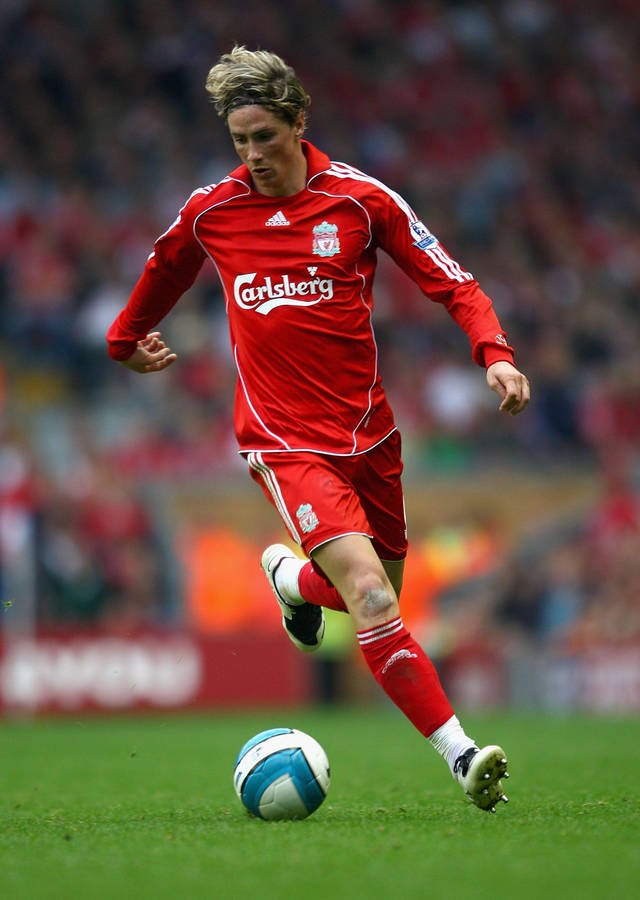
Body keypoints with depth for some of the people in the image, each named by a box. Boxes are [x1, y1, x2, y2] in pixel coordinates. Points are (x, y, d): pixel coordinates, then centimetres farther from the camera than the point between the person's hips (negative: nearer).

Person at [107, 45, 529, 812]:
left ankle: (292, 577, 46)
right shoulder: (209, 213, 1)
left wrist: (494, 353, -18)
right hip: (284, 440, -2)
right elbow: (164, 271, 24)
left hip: (366, 431, 2)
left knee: (377, 596, 13)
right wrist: (126, 340, 38)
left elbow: (452, 283, -2)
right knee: (370, 596, -21)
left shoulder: (362, 200, -3)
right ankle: (459, 753, -23)